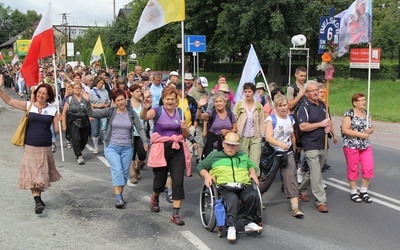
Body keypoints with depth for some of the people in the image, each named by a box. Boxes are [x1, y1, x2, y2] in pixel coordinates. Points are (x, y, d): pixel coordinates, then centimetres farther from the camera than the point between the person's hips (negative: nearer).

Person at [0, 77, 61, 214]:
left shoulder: (53, 109, -4)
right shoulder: (29, 105, -3)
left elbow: (57, 129, -3)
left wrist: (60, 120, -20)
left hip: (45, 147, 1)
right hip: (30, 146, -1)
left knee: (42, 174, 15)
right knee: (32, 174, -5)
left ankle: (38, 196, 35)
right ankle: (37, 201, -4)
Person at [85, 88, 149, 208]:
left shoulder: (131, 113, 0)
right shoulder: (110, 111, -3)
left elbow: (140, 129, 1)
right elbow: (91, 113, -5)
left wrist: (145, 141, -11)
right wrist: (88, 102, -21)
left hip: (127, 148, 2)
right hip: (112, 147, -2)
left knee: (125, 172, 7)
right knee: (117, 170, -15)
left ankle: (120, 194, 23)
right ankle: (118, 198, -14)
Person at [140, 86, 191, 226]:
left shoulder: (180, 113, 8)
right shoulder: (158, 111, -4)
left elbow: (186, 135, 13)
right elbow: (143, 117, -25)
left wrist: (185, 128, -10)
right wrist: (145, 108, -47)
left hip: (177, 149, 3)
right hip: (161, 149, -2)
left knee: (178, 181, -6)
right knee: (160, 179, 9)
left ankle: (176, 214, 1)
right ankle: (155, 197, 46)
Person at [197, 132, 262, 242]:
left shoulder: (243, 155, 32)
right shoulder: (214, 155, 22)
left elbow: (251, 165, 41)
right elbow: (200, 167, 23)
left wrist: (253, 172, 17)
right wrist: (207, 175, 3)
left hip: (244, 185, 3)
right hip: (224, 186, -3)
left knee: (253, 195, -31)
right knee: (232, 199, -37)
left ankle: (249, 222, -17)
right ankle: (231, 227, -39)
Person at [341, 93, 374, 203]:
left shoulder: (367, 113, 10)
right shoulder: (349, 114, -10)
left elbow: (372, 127, 18)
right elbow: (345, 130, -17)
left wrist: (370, 130, -6)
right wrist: (361, 134, -19)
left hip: (366, 146, 6)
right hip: (351, 146, -6)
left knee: (369, 168, 2)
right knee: (353, 169, 4)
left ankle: (364, 191, 18)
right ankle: (353, 192, 19)